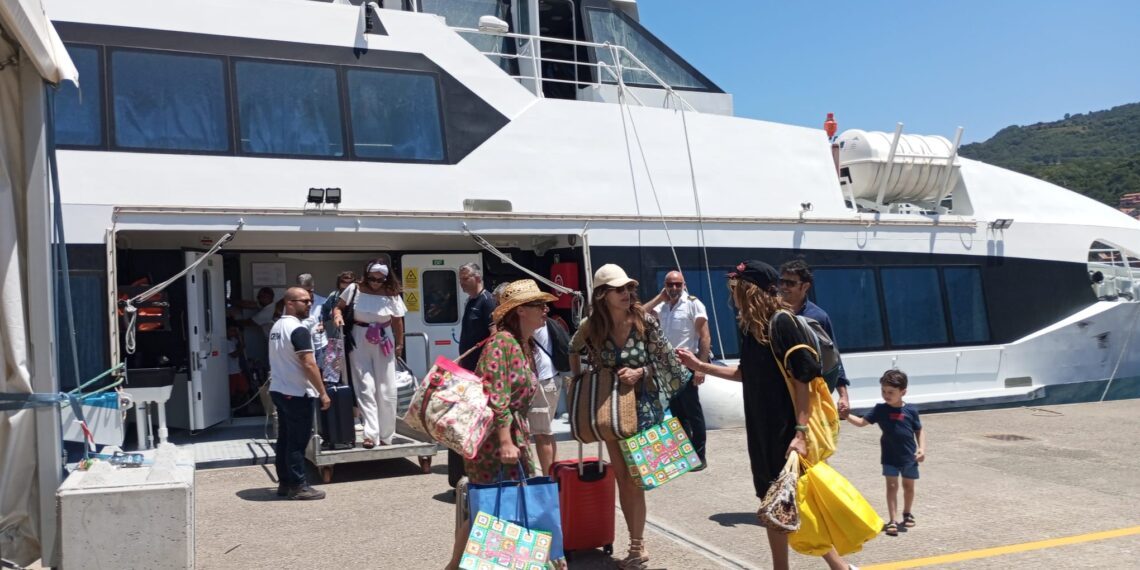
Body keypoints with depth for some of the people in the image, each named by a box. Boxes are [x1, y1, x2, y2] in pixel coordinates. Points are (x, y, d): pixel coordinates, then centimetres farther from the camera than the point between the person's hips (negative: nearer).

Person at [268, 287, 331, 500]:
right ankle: (297, 487, 1)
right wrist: (323, 392, -17)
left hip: (278, 390, 9)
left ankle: (284, 483, 20)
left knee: (284, 439, 14)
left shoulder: (276, 326, 12)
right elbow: (309, 365, -22)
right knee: (297, 442, -3)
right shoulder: (298, 329, -18)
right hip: (296, 394, -9)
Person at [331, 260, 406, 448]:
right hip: (359, 343, -1)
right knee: (365, 388, -7)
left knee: (386, 390, 3)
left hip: (383, 344, 1)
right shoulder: (354, 289, -6)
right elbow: (338, 307, 6)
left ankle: (385, 435, 15)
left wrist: (399, 343, 5)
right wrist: (338, 315, -15)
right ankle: (371, 434, -11)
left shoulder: (391, 295, -5)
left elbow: (398, 321, 3)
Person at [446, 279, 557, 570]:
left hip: (514, 432, 9)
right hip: (491, 434, -9)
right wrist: (505, 442, -25)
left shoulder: (528, 346, 12)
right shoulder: (502, 342, -16)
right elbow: (495, 397, -22)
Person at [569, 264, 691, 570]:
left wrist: (641, 372, -19)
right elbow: (573, 351, 13)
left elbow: (665, 359, -4)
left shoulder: (644, 321, -13)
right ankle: (638, 544, 24)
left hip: (642, 405, -3)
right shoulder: (591, 327, -7)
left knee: (634, 479, -3)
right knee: (622, 478, 10)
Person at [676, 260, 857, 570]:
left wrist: (801, 432, -23)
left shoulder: (782, 322, -16)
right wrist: (700, 365, 19)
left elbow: (803, 379, -18)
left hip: (786, 431, -8)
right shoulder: (750, 327, 7)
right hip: (761, 430, 8)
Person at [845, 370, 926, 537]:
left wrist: (922, 448, -8)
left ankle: (907, 513, 39)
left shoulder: (911, 410, -6)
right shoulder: (880, 410, -5)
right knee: (892, 486, -4)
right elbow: (862, 422, -5)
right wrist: (846, 415, -20)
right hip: (890, 456, -1)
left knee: (908, 486, 16)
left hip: (909, 456, 1)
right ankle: (893, 520, -1)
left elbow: (919, 431, 4)